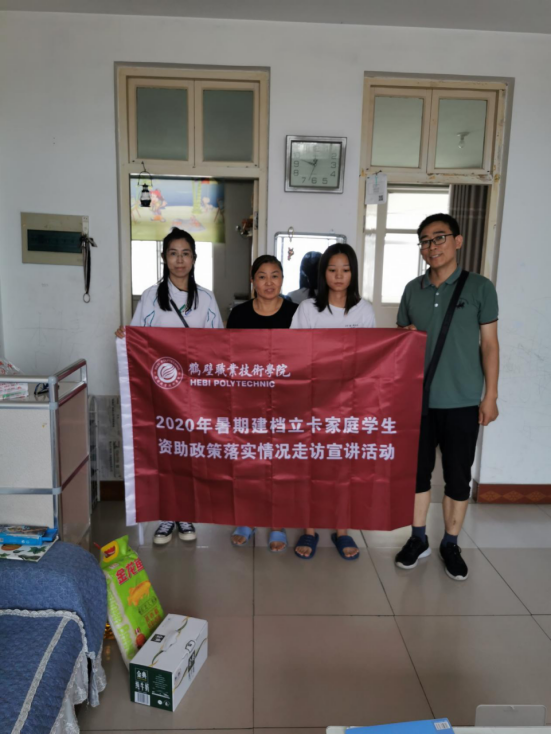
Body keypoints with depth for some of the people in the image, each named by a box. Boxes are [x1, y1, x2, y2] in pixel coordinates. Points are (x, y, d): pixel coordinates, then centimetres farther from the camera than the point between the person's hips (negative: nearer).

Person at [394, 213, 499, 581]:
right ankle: (419, 539, 29)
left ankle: (451, 545, 26)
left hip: (462, 402, -2)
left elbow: (489, 344, -1)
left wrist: (491, 395, -4)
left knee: (458, 477, 9)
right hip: (418, 398, 3)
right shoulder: (413, 289, 6)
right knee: (418, 471, 12)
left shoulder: (480, 287, -3)